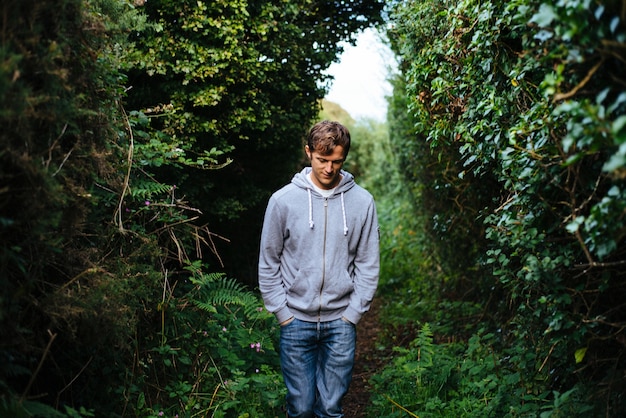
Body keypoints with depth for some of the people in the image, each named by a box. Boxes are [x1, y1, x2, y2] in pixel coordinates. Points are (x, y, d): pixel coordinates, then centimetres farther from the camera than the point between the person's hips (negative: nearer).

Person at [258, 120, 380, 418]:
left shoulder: (362, 201, -3)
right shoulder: (283, 200, -5)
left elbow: (368, 264, 2)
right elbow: (268, 263, 1)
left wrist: (353, 313, -3)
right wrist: (282, 312, -3)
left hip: (341, 321, 1)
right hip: (296, 320, 0)